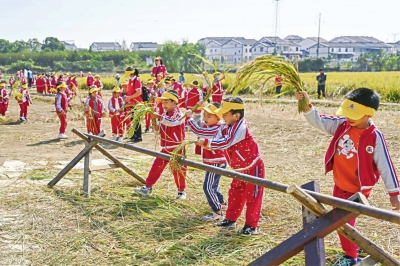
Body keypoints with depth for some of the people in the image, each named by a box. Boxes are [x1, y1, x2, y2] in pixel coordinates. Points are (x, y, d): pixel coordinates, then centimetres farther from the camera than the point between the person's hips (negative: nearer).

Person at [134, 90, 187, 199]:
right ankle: (148, 187, 10)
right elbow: (161, 128, 20)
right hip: (166, 148, 7)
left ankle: (181, 191, 18)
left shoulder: (177, 113, -12)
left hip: (177, 149, -7)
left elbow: (172, 122, -34)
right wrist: (156, 127, -3)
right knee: (156, 166, 4)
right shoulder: (165, 114, 11)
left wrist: (159, 116, -36)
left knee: (178, 170, 2)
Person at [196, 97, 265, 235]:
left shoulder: (240, 127, -27)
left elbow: (226, 143, -35)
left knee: (252, 196, -1)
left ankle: (251, 226, 6)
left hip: (253, 167, -9)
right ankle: (230, 220, 28)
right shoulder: (225, 128, 0)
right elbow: (218, 142, -7)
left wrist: (206, 142, -34)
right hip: (240, 169, 9)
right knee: (234, 194, 16)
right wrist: (204, 143, -26)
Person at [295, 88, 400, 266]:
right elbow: (318, 121, -5)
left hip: (357, 189, -6)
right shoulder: (342, 125, -7)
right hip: (339, 185, 7)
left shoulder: (374, 137, -21)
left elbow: (385, 165, -16)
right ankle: (353, 248, 43)